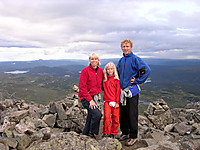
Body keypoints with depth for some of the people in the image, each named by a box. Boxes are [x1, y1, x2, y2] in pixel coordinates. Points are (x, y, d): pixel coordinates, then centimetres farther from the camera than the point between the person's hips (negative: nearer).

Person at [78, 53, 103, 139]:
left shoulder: (101, 71, 5)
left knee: (91, 116, 14)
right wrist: (90, 100, -19)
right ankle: (93, 134, 2)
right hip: (86, 97, -6)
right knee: (97, 114, -21)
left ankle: (85, 134, 33)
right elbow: (82, 87, -15)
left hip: (96, 97, 6)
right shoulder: (85, 71, -12)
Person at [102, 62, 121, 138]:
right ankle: (106, 132, 11)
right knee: (106, 116, -5)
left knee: (115, 118, 4)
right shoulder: (104, 79, 8)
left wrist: (117, 102, -7)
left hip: (115, 102, -2)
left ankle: (113, 133, 20)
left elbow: (118, 91, -4)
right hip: (107, 101, 2)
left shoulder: (116, 79, -2)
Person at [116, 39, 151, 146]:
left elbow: (147, 70, -17)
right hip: (122, 91, 6)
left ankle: (133, 137, 14)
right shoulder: (121, 60, 13)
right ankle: (125, 133, 30)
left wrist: (137, 81, -14)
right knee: (122, 114, 13)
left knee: (132, 115, 0)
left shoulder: (135, 59, -8)